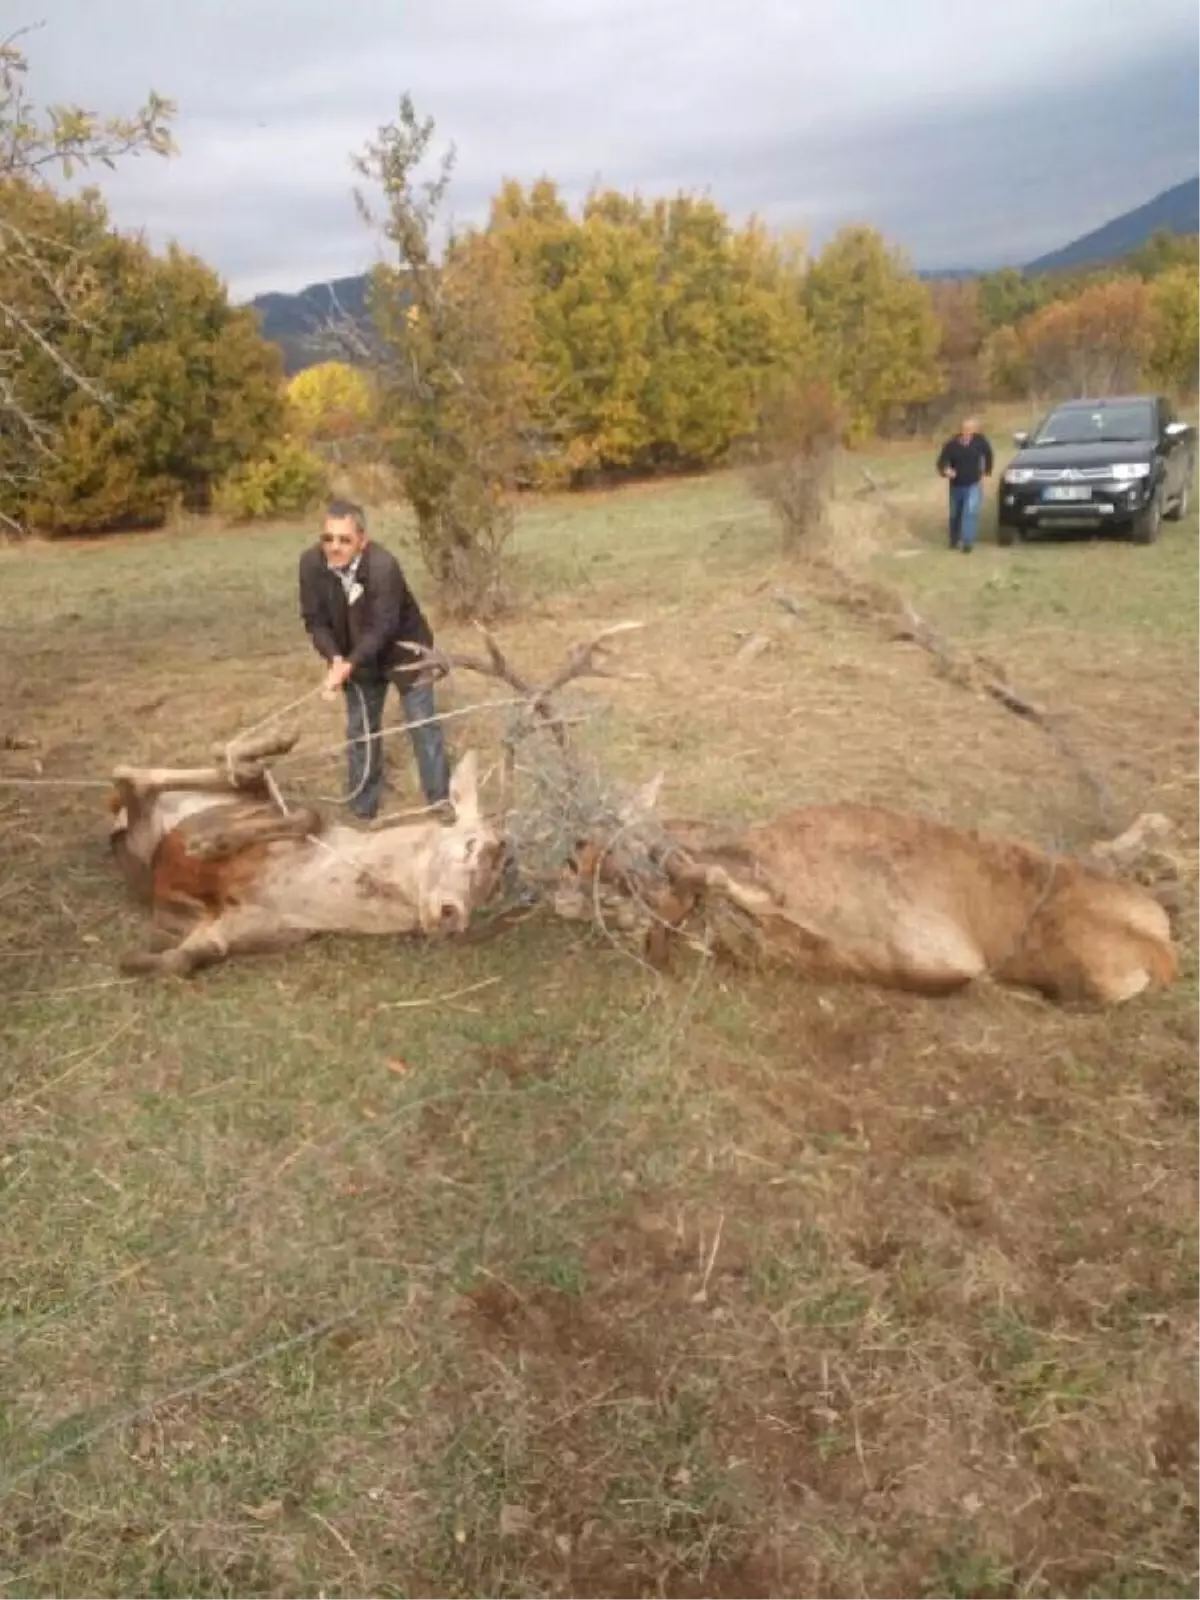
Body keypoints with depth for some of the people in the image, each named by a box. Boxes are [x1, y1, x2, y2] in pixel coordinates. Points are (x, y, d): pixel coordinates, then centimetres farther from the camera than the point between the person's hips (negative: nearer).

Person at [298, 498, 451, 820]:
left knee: (423, 727, 3)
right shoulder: (311, 563, -20)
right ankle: (362, 811, 24)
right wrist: (335, 657, -29)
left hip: (404, 651, -4)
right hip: (358, 659, 4)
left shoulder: (384, 565, -33)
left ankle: (441, 803, 18)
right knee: (359, 731, 11)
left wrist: (350, 663, -41)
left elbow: (382, 627, -31)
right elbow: (315, 619, -13)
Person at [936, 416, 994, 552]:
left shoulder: (979, 441, -9)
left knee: (971, 512, -18)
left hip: (973, 484, -1)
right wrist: (946, 470, -34)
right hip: (957, 485, 1)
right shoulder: (951, 444, -11)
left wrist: (987, 471, 11)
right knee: (955, 514, 14)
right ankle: (954, 540, 36)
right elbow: (942, 461, -12)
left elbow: (988, 453, 8)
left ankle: (967, 542, -16)